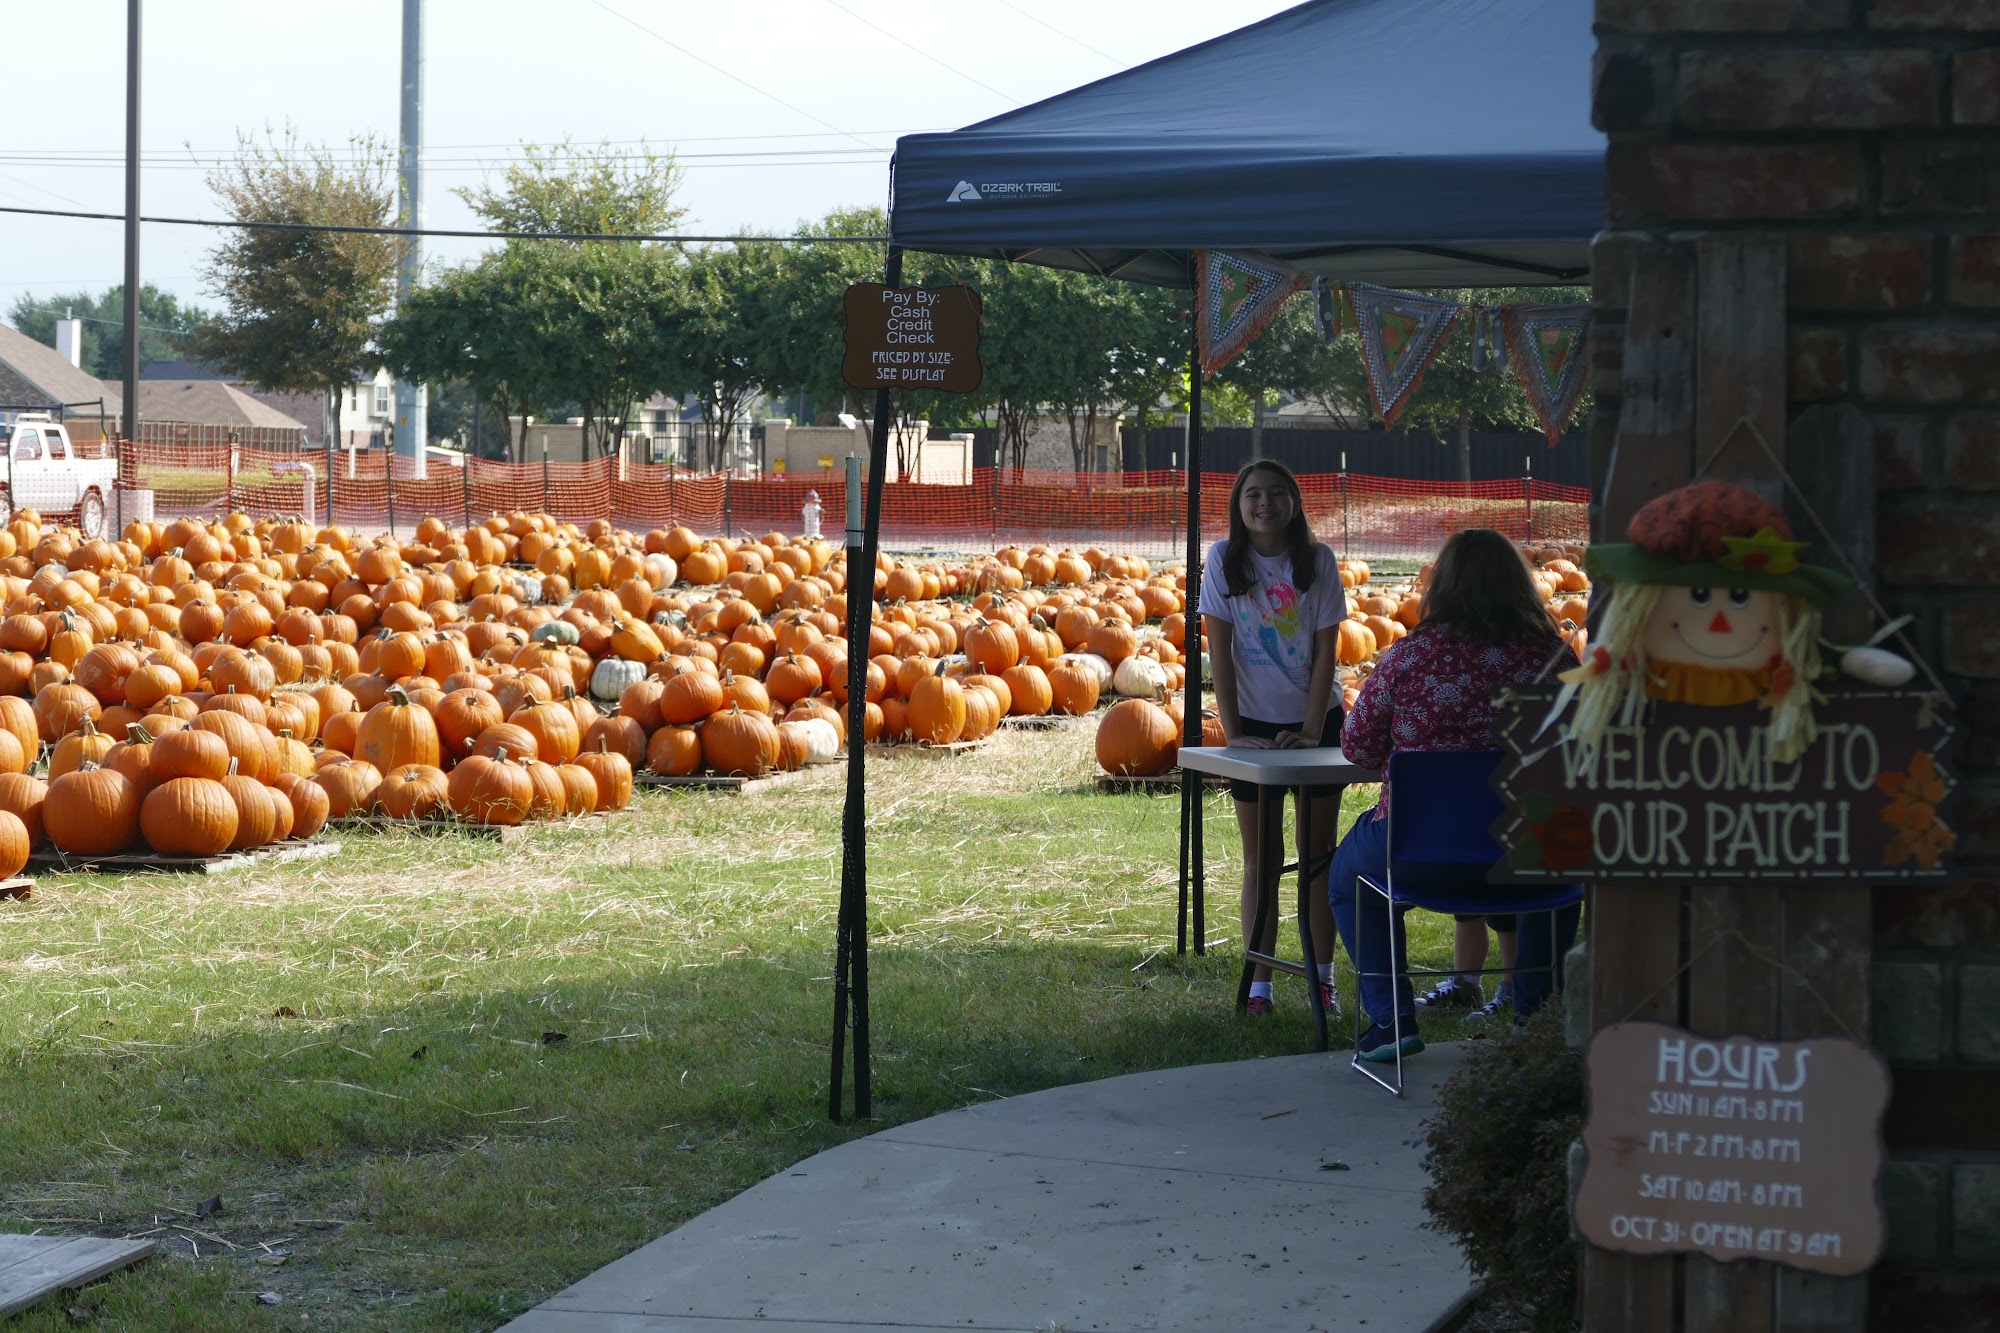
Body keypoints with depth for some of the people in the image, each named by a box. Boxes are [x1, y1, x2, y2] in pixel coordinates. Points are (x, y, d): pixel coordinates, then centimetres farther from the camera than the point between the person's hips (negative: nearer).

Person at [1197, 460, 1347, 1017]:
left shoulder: (1317, 560, -6)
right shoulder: (1224, 559, -7)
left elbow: (1326, 650, -6)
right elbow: (1219, 649, -7)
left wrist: (1311, 731, -13)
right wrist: (1232, 731, -12)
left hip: (1315, 719, 1)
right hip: (1254, 723, 0)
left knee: (1319, 851, 5)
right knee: (1260, 857, 3)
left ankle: (1323, 977, 13)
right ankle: (1259, 983, 5)